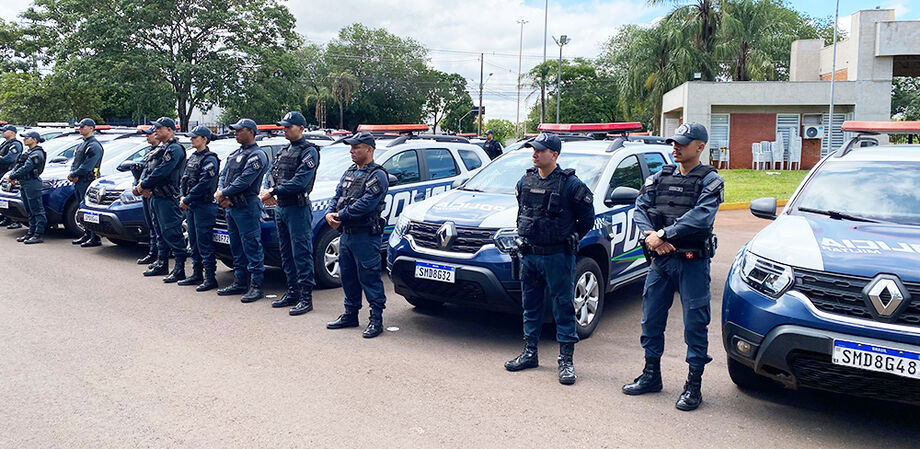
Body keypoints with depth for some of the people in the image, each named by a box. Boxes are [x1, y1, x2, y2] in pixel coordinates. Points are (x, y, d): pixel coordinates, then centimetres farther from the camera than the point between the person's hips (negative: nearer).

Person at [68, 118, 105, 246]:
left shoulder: (94, 145, -11)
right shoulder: (82, 145, 21)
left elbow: (87, 166, -19)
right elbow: (75, 162, 20)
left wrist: (74, 175, -12)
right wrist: (72, 174, 0)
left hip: (88, 182, -10)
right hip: (78, 182, 10)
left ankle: (95, 239, -8)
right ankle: (87, 235, 22)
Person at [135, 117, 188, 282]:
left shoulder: (174, 149, -13)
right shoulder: (160, 149, 20)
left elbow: (161, 172, -21)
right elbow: (148, 168, 18)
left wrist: (143, 185, -12)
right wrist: (142, 183, -2)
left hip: (168, 199, -10)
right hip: (155, 197, 10)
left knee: (172, 233, -10)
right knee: (161, 233, 17)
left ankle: (179, 269, -8)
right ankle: (161, 264, 26)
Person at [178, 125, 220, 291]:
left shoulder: (210, 159, -11)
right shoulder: (192, 158, 17)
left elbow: (204, 184, -19)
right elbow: (184, 180, 18)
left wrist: (187, 199, -16)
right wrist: (182, 197, 1)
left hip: (204, 206, -9)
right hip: (190, 207, 9)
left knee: (204, 243, -8)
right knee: (193, 242, 13)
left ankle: (210, 278, -4)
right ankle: (197, 274, 22)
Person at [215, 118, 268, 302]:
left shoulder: (257, 155, -11)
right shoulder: (235, 153, 19)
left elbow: (244, 180, -19)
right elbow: (224, 175, 15)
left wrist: (224, 193, -11)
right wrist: (220, 192, -4)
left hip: (247, 207, -10)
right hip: (231, 207, 10)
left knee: (252, 247, -7)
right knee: (236, 247, 15)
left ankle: (256, 286, -4)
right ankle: (240, 282, 24)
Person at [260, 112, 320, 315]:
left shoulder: (309, 151, -10)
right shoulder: (284, 151, 18)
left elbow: (300, 182, -20)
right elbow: (271, 174, 15)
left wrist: (274, 191, -19)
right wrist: (267, 191, -5)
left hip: (298, 208, -9)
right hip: (280, 207, 9)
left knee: (301, 253, -7)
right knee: (287, 253, 14)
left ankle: (306, 297, -2)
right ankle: (292, 293, 24)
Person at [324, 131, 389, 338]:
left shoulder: (377, 175, -11)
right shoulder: (350, 172, 17)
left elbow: (366, 203, -21)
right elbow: (338, 196, 15)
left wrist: (341, 216, -18)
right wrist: (330, 213, -5)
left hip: (366, 235, -9)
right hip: (346, 233, 9)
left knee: (369, 278, -5)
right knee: (348, 275, 15)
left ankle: (376, 319, 3)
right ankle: (350, 314, 28)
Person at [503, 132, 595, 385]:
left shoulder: (570, 184, -10)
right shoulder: (526, 181, 7)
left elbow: (587, 219, -1)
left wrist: (570, 240, 0)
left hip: (557, 257, -6)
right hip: (529, 255, 6)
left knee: (563, 307, 1)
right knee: (531, 306, 14)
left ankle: (566, 361, 10)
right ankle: (529, 353, 26)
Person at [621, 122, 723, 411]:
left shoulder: (709, 180, -3)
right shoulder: (661, 177, 11)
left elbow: (700, 218, -18)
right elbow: (640, 208, 2)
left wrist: (665, 234, -20)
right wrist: (651, 236, -15)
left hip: (692, 261, -5)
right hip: (660, 259, 5)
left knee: (695, 323, 2)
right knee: (651, 319, 11)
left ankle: (694, 385, 14)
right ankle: (651, 375, 27)